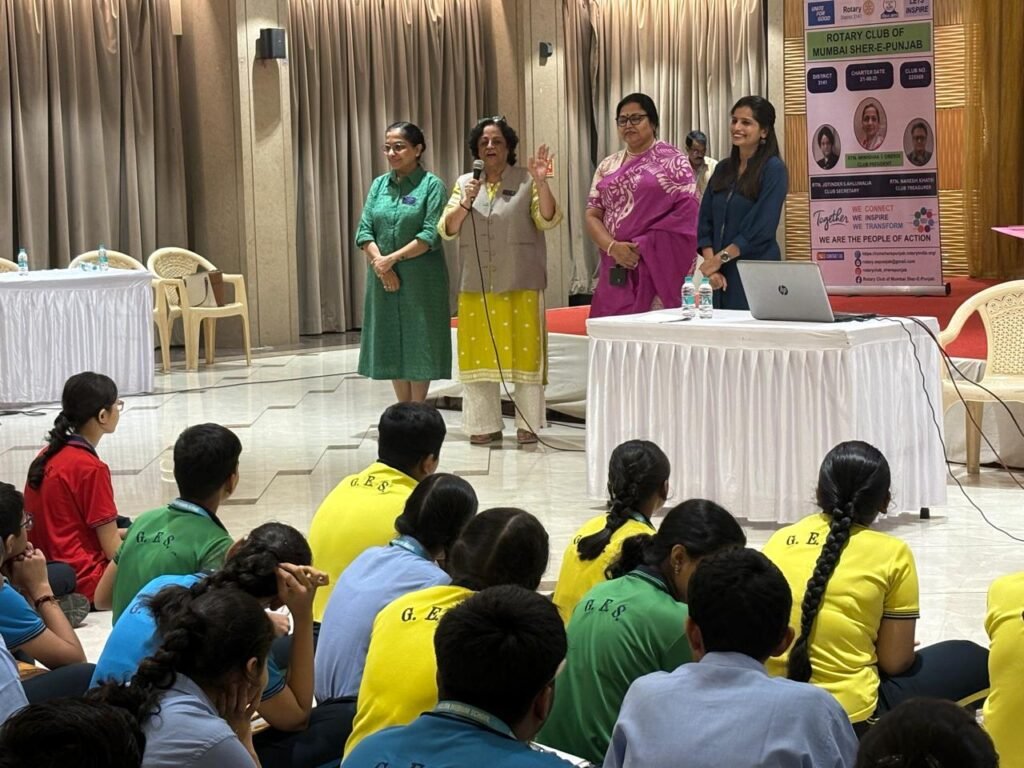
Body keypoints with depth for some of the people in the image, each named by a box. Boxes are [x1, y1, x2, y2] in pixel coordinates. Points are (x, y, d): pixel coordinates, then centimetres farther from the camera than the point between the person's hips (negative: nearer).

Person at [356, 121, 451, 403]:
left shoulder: (432, 185, -5)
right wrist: (379, 263, -13)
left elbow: (431, 235, -14)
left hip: (421, 280, -5)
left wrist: (393, 258, -18)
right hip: (383, 279, 5)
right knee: (392, 347, 8)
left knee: (419, 346, 0)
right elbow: (364, 231, 3)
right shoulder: (379, 184, 10)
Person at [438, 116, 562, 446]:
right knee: (478, 354, 5)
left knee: (524, 353, -1)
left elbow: (548, 220, -7)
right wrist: (465, 203, -11)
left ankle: (527, 425, 7)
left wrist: (541, 183, -21)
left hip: (521, 286, -3)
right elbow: (446, 230, 6)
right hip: (476, 286, 3)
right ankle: (486, 425, 13)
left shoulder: (526, 181, 2)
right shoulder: (464, 183, 10)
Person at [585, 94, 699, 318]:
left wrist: (641, 248, -13)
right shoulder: (607, 166, 15)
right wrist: (613, 247, -10)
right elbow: (592, 216, 9)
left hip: (658, 269, -4)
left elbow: (686, 215, -7)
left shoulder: (672, 161, 1)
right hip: (616, 272, 4)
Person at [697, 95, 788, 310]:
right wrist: (711, 264, -4)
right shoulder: (723, 169, 13)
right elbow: (705, 222, 10)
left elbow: (762, 229, -13)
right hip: (721, 276, 5)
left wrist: (721, 258, -13)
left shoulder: (773, 169, -5)